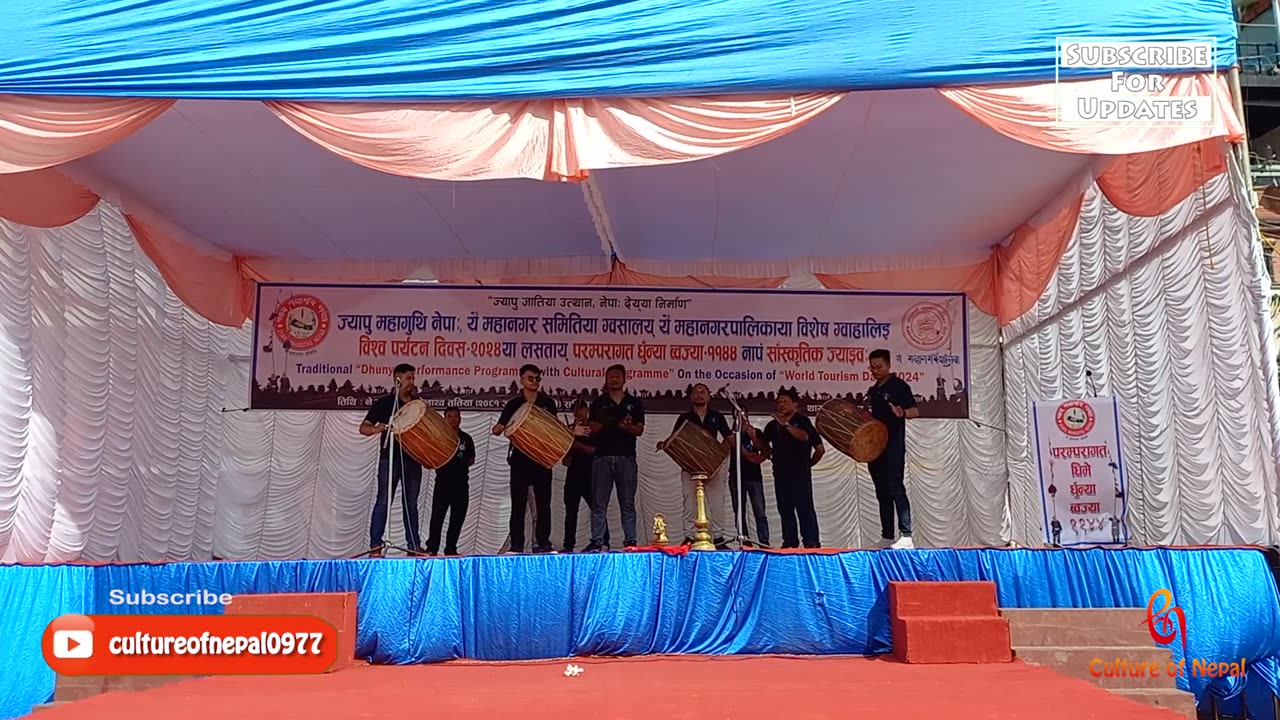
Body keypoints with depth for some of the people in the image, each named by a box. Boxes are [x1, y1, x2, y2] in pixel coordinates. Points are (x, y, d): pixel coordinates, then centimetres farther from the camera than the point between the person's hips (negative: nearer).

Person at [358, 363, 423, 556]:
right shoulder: (383, 403, 0)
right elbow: (363, 427, -4)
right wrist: (375, 429, -26)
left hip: (412, 458, 4)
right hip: (390, 458, -4)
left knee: (411, 503, 8)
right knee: (384, 501, -6)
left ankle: (414, 545, 13)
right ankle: (375, 545, -3)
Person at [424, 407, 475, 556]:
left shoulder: (466, 439, 10)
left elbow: (471, 459, 17)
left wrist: (463, 462, 0)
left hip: (461, 483, 3)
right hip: (443, 482, -2)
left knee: (457, 518, 5)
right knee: (437, 516, -10)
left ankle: (451, 549, 13)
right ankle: (432, 548, -7)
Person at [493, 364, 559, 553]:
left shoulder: (548, 403, 7)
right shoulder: (514, 404, 4)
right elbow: (501, 426, -1)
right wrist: (497, 429, -24)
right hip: (520, 458, -1)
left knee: (543, 503, 2)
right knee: (518, 503, 1)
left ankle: (543, 543, 8)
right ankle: (516, 544, 5)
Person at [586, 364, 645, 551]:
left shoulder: (634, 403, 10)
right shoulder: (599, 403, 10)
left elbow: (640, 430, 5)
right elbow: (592, 430, 5)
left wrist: (628, 426, -16)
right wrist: (603, 421, -15)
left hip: (626, 457, 0)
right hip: (603, 457, 0)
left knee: (628, 503, 2)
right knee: (599, 503, 0)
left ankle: (630, 541, 6)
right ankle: (597, 541, 3)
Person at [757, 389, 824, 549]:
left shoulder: (803, 421, -1)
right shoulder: (773, 425, 13)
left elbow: (804, 436, -20)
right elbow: (762, 444, 15)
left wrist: (786, 424, -19)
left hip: (800, 473, -5)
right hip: (781, 473, 5)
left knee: (805, 508, -7)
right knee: (785, 509, 6)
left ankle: (812, 542, -5)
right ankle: (790, 542, 11)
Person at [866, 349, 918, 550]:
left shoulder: (899, 385, -4)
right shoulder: (873, 391, 17)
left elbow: (915, 412, -12)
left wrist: (902, 413, -31)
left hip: (894, 445, -7)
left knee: (895, 488, -11)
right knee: (882, 492, 8)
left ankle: (906, 536, -10)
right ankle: (886, 537, 12)